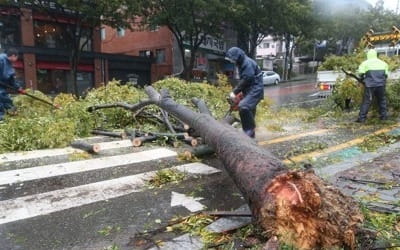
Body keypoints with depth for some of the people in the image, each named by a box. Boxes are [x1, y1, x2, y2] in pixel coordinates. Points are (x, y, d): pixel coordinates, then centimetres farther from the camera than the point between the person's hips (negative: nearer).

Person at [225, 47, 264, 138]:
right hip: (249, 91, 10)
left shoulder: (248, 63, -17)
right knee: (248, 110, 12)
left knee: (244, 107, -27)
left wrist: (235, 92, -15)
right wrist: (238, 91, 4)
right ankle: (250, 134, 22)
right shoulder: (242, 63, 13)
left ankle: (250, 130, -16)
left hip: (255, 90, -10)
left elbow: (246, 80, -22)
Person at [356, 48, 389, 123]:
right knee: (382, 100, 18)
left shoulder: (365, 63, -1)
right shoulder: (383, 63, 13)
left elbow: (361, 73, -5)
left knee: (366, 101, -3)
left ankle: (362, 118, -6)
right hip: (381, 85, 4)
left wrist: (363, 79, 14)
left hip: (370, 85, -3)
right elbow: (386, 74, 15)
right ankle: (384, 116, 22)